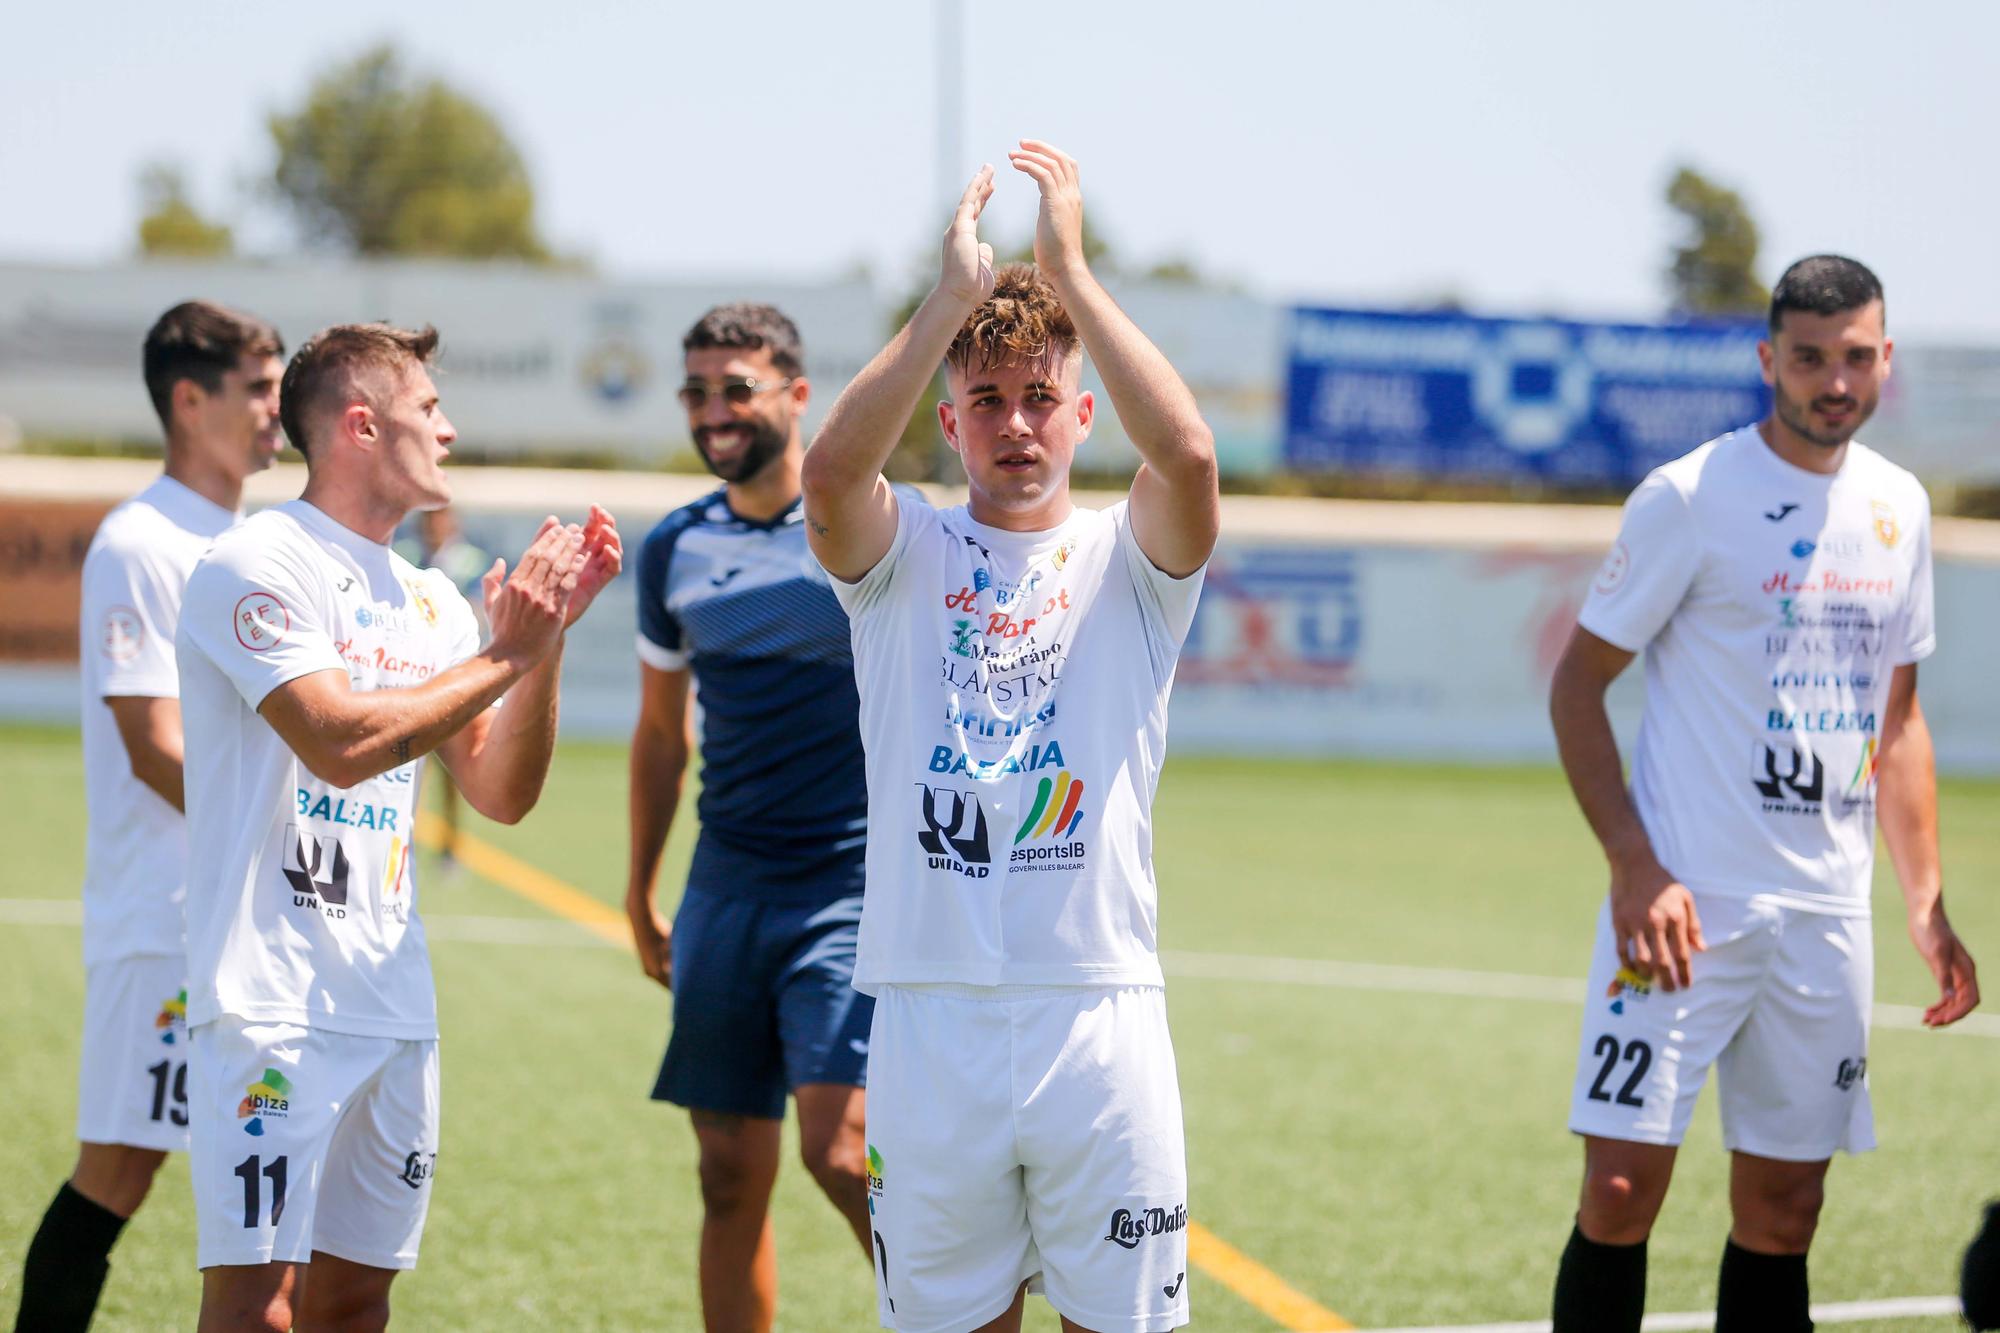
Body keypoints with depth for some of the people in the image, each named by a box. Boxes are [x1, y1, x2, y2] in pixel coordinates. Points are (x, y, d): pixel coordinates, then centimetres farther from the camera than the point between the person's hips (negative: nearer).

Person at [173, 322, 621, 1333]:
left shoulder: (429, 600, 16)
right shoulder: (257, 566, -7)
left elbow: (501, 793, 14)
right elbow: (341, 742, -19)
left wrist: (548, 635, 2)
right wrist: (507, 654, -11)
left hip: (392, 1001, 7)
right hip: (272, 997, -7)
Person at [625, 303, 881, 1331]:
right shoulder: (673, 550, 9)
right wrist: (640, 897, 22)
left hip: (855, 881, -5)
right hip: (727, 889, 5)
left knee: (839, 1150, -17)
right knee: (731, 1174, 5)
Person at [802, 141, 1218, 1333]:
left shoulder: (1127, 562, 6)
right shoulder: (908, 559, 7)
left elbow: (1187, 456, -16)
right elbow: (833, 471, -16)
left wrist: (1071, 270, -16)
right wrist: (955, 297, -19)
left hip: (1101, 1012, 0)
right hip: (930, 1016, 0)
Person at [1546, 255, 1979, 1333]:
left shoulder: (1897, 507, 11)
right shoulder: (1689, 496, -7)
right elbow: (1577, 683, -4)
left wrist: (1926, 906, 13)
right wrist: (1636, 867, -15)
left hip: (1826, 918, 5)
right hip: (1686, 904, -5)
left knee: (1781, 1216, 7)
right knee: (1621, 1191, -11)